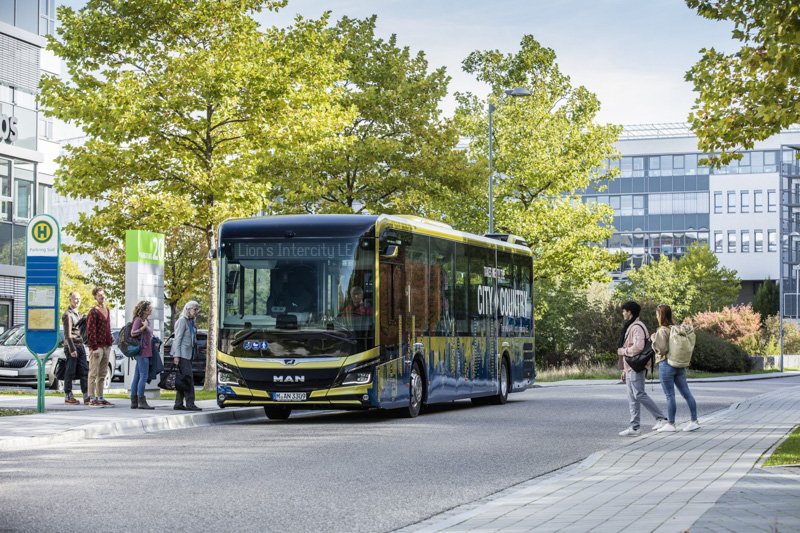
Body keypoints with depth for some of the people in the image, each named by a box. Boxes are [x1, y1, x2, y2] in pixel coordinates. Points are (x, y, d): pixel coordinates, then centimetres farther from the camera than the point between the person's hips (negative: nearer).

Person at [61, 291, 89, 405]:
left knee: (84, 371, 3)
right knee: (70, 372, -3)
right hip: (71, 346, -8)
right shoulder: (67, 315, -9)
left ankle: (86, 396, 2)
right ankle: (68, 396, 4)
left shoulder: (78, 314, 19)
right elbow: (67, 334, -15)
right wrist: (72, 349, -19)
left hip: (80, 346, 8)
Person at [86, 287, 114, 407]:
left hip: (106, 346, 8)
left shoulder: (107, 310, 15)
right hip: (97, 346, -8)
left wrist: (110, 343, 14)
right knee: (93, 373, -3)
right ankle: (92, 398, -2)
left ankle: (100, 398, 16)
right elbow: (91, 331, -13)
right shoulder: (93, 312, -9)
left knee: (102, 374, 11)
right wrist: (94, 347, -18)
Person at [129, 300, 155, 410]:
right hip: (142, 351, -9)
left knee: (137, 376, 8)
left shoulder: (146, 320, 17)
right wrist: (144, 327, -23)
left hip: (146, 351, 9)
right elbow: (133, 333, -17)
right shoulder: (138, 320, -8)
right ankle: (141, 401, -11)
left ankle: (134, 402, 10)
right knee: (144, 376, -11)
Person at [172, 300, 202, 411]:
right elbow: (177, 338, -13)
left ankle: (178, 404, 11)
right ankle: (190, 404, -14)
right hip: (182, 354, -9)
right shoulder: (182, 321, -9)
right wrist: (176, 355, -18)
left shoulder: (191, 322, 17)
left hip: (189, 354, 9)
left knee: (182, 380, 9)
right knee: (188, 378, -12)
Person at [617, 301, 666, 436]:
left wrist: (623, 351, -12)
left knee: (639, 395, -11)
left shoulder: (637, 327, -14)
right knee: (632, 398, 7)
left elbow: (638, 347, -26)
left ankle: (660, 418, -3)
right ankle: (634, 427, 7)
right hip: (630, 368, 11)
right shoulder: (630, 327, 20)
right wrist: (625, 370, 19)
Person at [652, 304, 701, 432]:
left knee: (670, 395, -1)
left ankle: (670, 424, 5)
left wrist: (654, 339, -7)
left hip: (666, 364, -8)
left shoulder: (662, 331, -14)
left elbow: (662, 349, -19)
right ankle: (694, 421, 8)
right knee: (686, 393, 7)